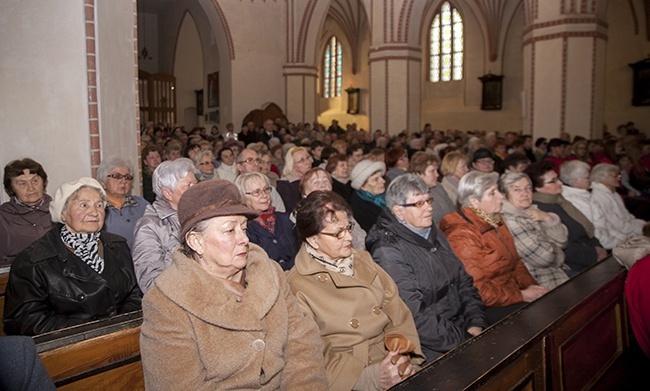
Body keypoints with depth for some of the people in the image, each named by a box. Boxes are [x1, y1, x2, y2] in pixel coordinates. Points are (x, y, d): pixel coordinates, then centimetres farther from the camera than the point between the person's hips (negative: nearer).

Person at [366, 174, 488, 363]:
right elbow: (415, 317, -19)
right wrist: (464, 341, -16)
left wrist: (476, 324, 0)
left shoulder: (434, 234, 13)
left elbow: (464, 282, 15)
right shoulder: (388, 252, -15)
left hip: (462, 327, 8)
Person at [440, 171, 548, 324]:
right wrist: (521, 296, -15)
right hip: (488, 308, -9)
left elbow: (515, 261, 19)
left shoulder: (495, 220, 11)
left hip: (512, 292, 9)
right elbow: (477, 290, -19)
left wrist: (530, 285, 1)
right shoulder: (463, 234, -18)